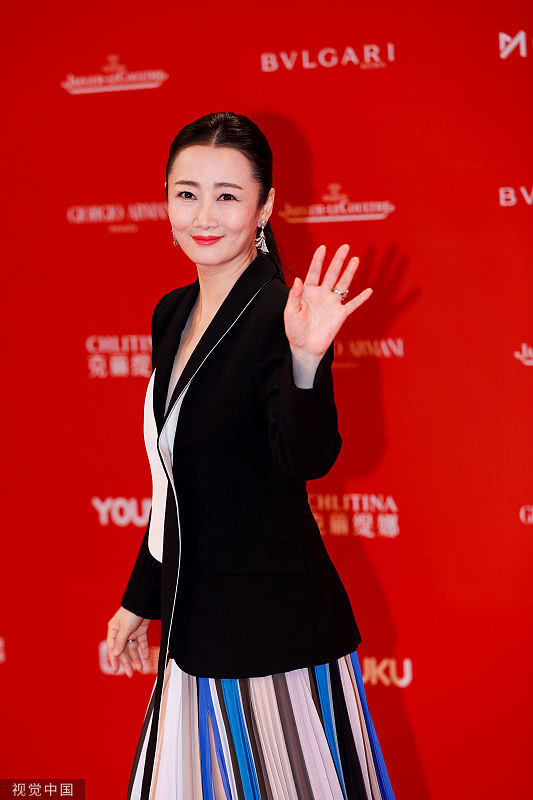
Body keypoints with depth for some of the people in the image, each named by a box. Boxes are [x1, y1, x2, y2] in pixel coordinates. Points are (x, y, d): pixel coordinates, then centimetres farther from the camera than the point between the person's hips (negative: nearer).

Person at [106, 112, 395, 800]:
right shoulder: (172, 314, 7)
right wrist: (139, 600, 20)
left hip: (276, 627, -7)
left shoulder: (279, 315, -16)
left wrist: (307, 359, -47)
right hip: (195, 621, 7)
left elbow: (308, 460, -29)